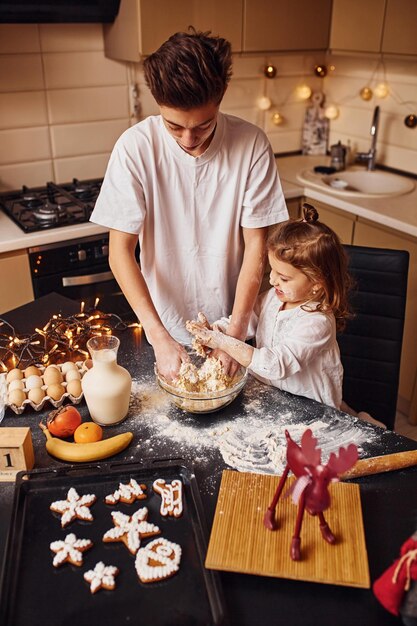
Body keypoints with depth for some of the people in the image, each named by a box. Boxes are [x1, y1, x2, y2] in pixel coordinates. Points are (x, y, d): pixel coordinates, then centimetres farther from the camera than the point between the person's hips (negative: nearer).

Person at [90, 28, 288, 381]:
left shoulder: (251, 145, -17)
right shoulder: (136, 147, -19)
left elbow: (256, 244, -13)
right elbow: (120, 250, -17)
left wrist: (236, 331, -20)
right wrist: (160, 337, -25)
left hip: (231, 318, 1)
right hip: (166, 326, 0)